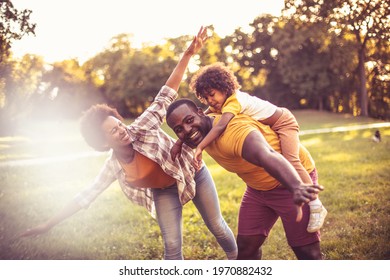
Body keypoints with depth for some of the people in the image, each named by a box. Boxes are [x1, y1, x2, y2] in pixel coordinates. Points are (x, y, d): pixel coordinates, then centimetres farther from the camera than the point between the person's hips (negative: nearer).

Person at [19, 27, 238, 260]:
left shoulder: (142, 128, -27)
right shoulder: (113, 168, -18)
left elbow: (166, 95, -29)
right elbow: (85, 196, -11)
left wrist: (188, 54, -35)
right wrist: (48, 225, -11)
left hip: (193, 173, -1)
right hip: (165, 193, 2)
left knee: (217, 226, 12)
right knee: (172, 246, -4)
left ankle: (237, 260, 38)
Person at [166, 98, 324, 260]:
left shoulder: (233, 131, -36)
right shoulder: (203, 130, -6)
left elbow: (267, 157, -57)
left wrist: (296, 187, -74)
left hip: (293, 179, -8)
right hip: (258, 186, 8)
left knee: (306, 251, -10)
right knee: (246, 246, 6)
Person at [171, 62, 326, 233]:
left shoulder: (233, 102, -32)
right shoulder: (220, 102, -4)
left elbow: (220, 127, -47)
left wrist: (199, 148, -56)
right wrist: (179, 142, -17)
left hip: (284, 122, -10)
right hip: (270, 128, 10)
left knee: (290, 161, -24)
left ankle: (316, 205, -21)